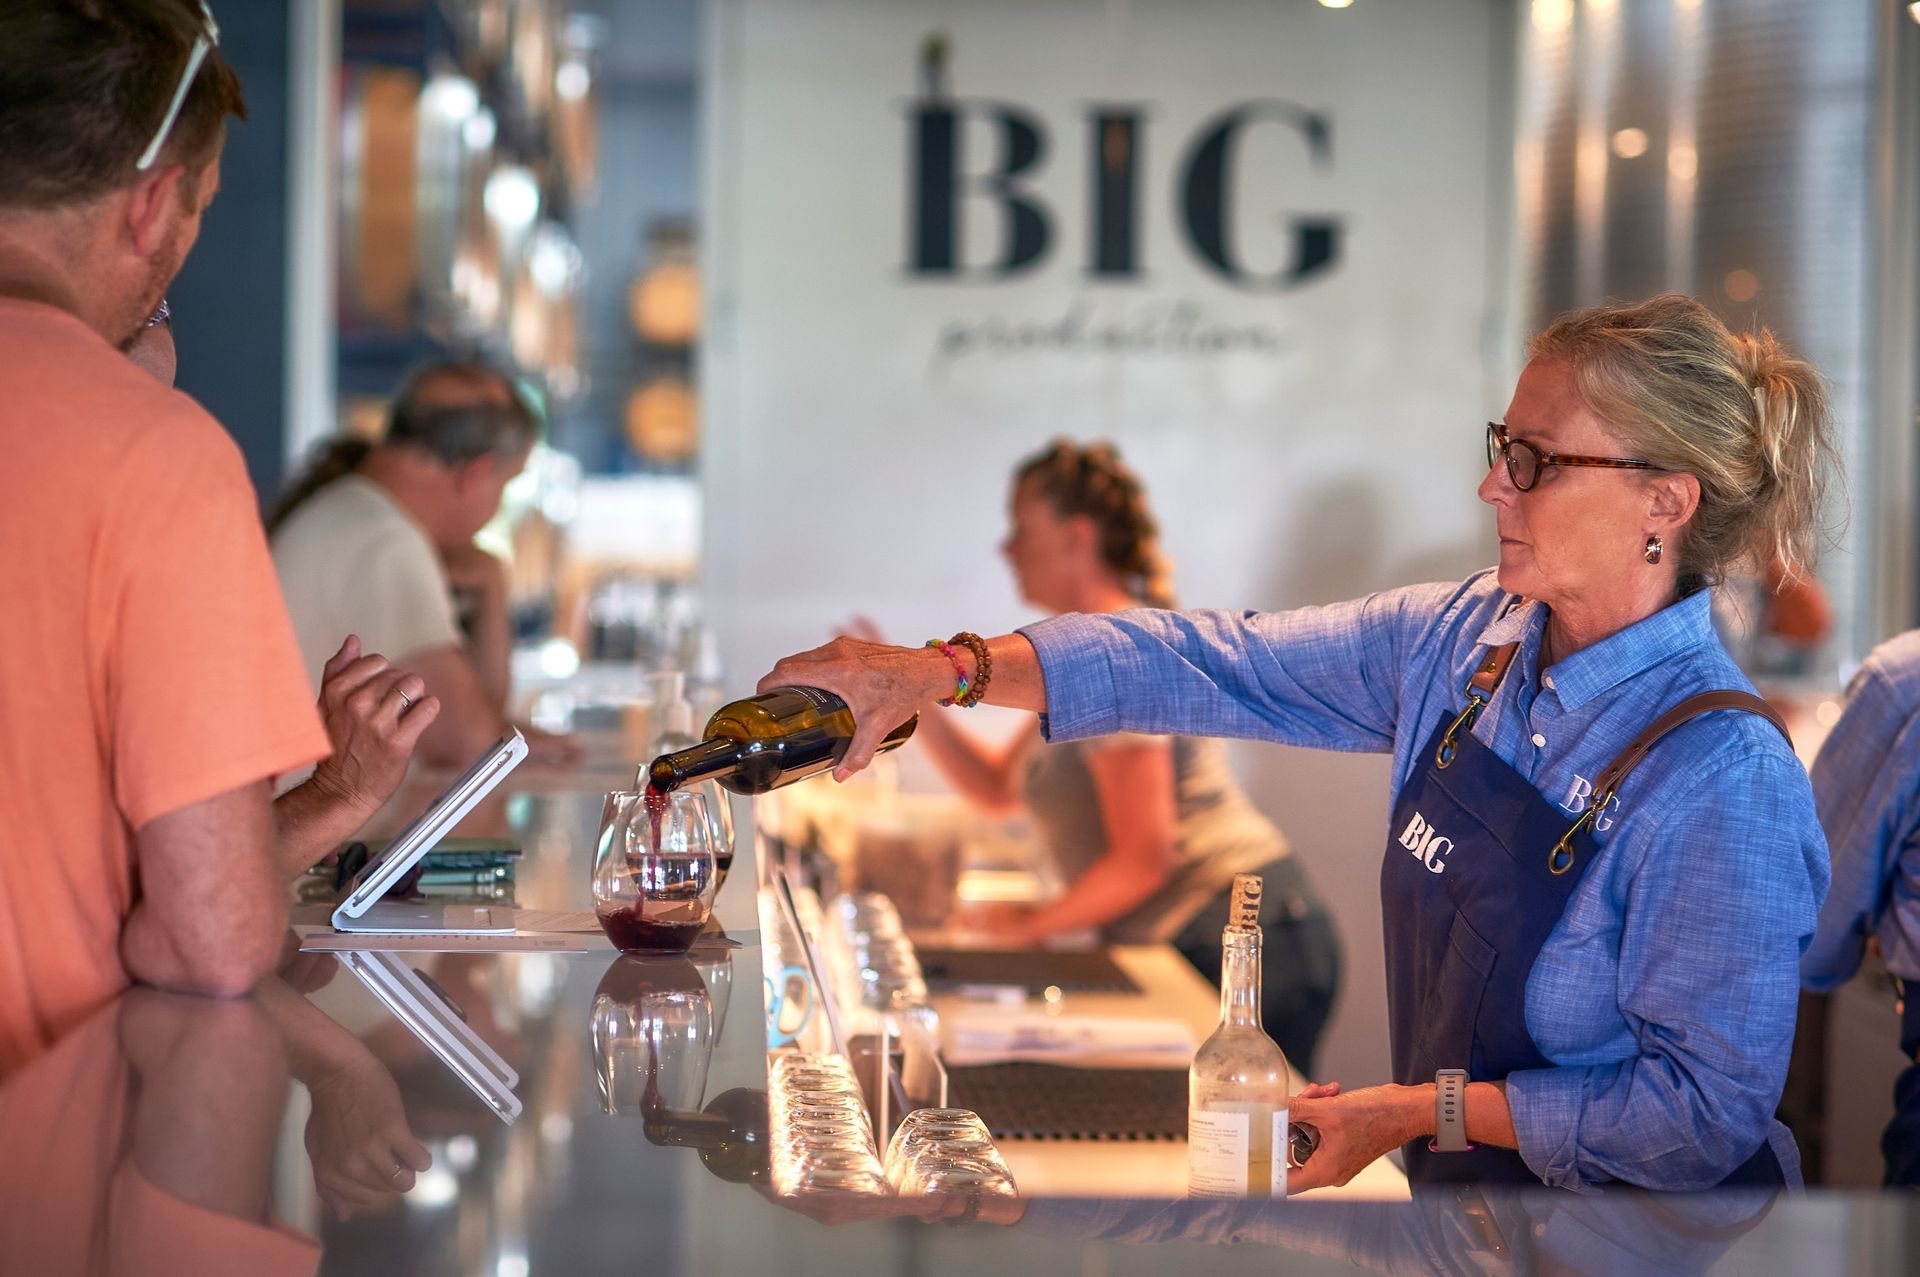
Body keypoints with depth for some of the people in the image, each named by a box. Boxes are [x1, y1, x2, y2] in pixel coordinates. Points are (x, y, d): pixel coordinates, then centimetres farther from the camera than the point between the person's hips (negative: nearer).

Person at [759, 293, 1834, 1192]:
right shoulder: (1466, 638, -4)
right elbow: (1220, 666, -2)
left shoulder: (1723, 779, -25)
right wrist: (944, 670, -9)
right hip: (1460, 1184, 6)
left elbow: (1706, 1111, -22)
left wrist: (1431, 1109, -18)